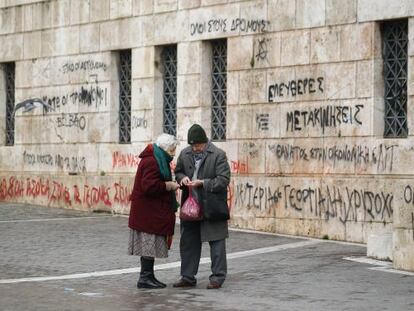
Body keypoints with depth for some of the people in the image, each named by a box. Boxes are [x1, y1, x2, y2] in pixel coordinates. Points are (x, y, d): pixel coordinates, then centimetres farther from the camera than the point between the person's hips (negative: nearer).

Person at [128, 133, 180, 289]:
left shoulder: (157, 160, 17)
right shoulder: (151, 162, -18)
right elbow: (150, 186, -26)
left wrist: (170, 184, 9)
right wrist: (168, 186, -17)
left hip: (152, 211, 11)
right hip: (148, 212, -11)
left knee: (149, 245, 12)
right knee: (150, 243, -7)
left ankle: (148, 276, 16)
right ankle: (145, 278, -4)